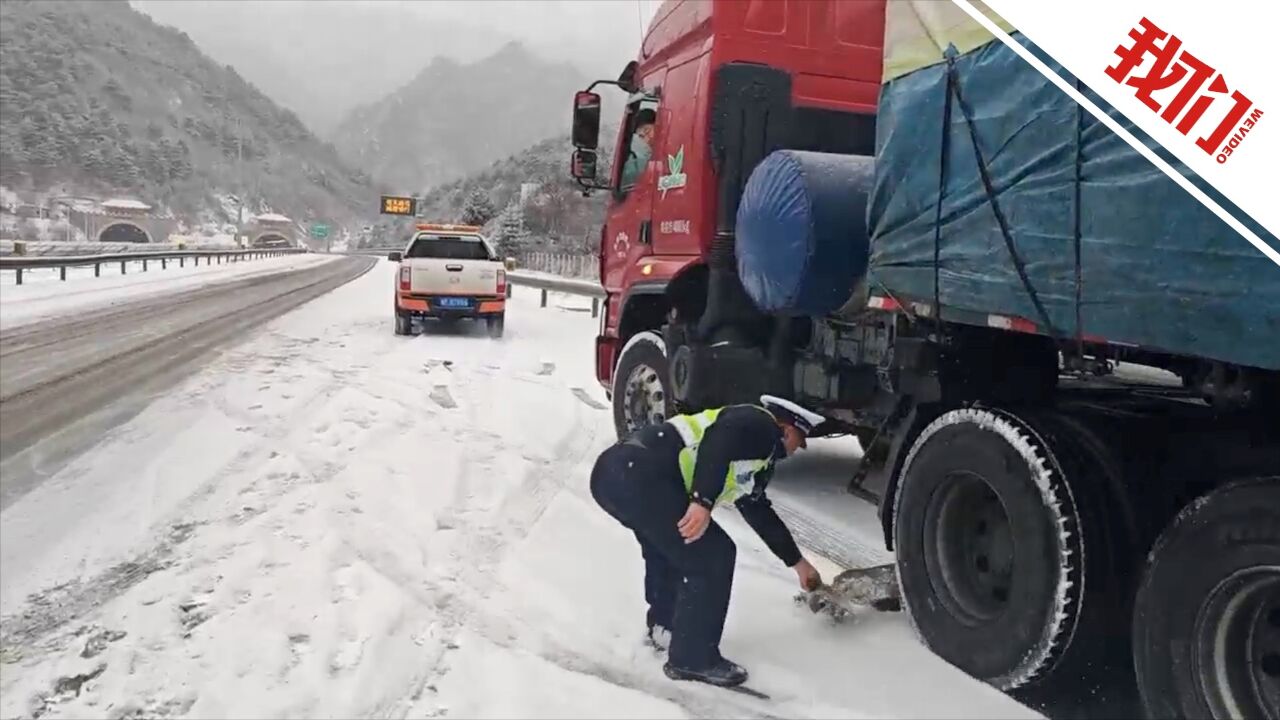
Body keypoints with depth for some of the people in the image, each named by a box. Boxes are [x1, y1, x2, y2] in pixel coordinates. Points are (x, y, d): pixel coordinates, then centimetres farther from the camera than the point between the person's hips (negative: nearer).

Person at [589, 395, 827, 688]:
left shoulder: (759, 456, 33)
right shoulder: (760, 424, 5)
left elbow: (758, 511, 43)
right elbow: (718, 441, -16)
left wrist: (798, 563, 51)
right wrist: (703, 502, -24)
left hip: (615, 471, 11)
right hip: (639, 476, -11)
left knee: (668, 545, 33)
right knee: (711, 556, -2)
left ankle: (664, 627, 47)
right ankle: (692, 659, 8)